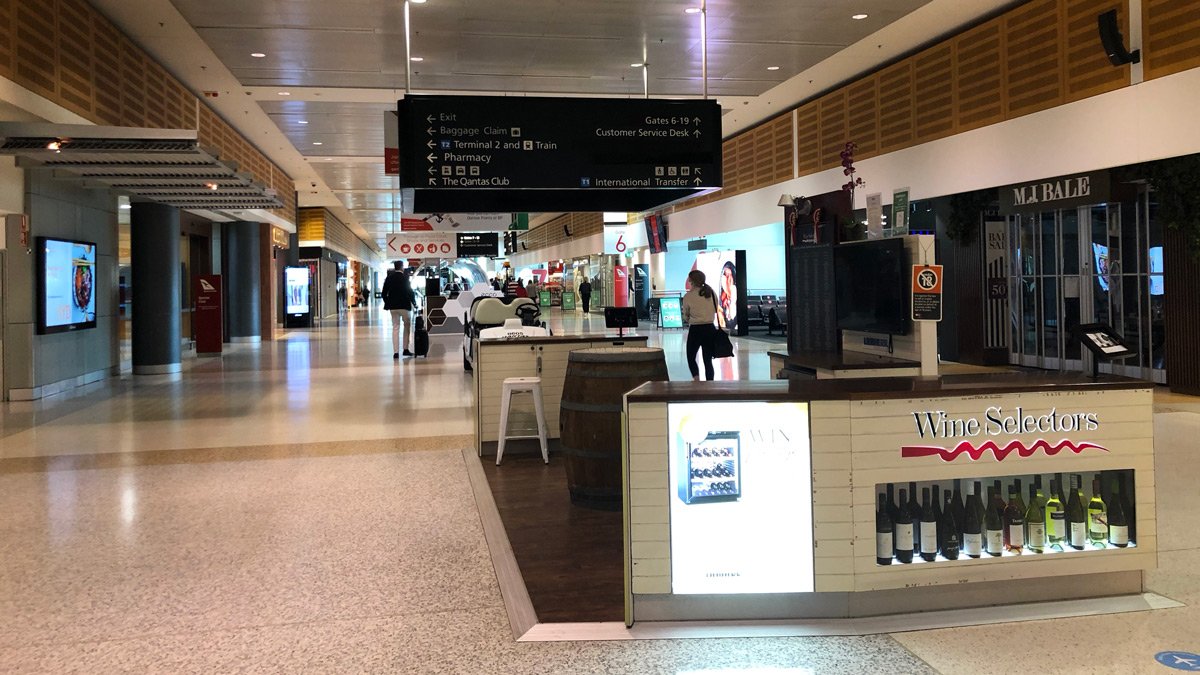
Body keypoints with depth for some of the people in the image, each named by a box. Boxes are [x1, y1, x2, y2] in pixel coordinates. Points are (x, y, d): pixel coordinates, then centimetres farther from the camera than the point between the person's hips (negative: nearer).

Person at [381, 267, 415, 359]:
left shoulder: (389, 278, 2)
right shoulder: (405, 277, -10)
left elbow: (384, 293, 5)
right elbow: (409, 291, -9)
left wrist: (387, 303, 17)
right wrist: (413, 302, 5)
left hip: (393, 306, 3)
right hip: (404, 305, -3)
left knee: (395, 328, 7)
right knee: (407, 326, 15)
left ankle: (396, 352, 1)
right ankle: (405, 349, 14)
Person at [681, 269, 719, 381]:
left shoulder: (688, 296, -10)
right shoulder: (712, 292, 0)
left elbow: (686, 316, 0)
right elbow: (716, 309, 9)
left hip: (695, 330, -3)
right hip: (710, 328, 3)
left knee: (691, 357, 12)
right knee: (708, 360, 10)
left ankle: (696, 379, -10)